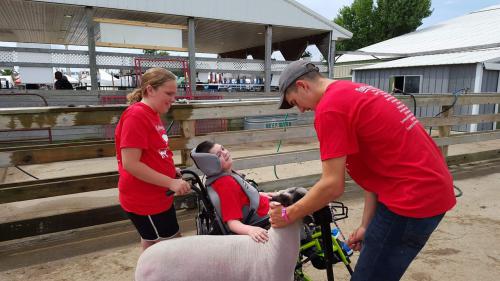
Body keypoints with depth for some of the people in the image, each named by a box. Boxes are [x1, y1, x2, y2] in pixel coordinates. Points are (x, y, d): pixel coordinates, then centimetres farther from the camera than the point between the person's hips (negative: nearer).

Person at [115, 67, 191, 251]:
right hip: (145, 200, -9)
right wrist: (171, 182, -24)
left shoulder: (152, 114, 9)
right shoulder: (136, 116, -21)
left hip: (157, 197, 9)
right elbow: (130, 164, -25)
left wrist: (172, 171, 5)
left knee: (153, 248, 22)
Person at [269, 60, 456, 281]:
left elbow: (332, 186, -17)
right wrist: (366, 225, 13)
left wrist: (288, 215, -2)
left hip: (412, 197, -10)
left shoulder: (329, 108, -15)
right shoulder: (355, 93, 15)